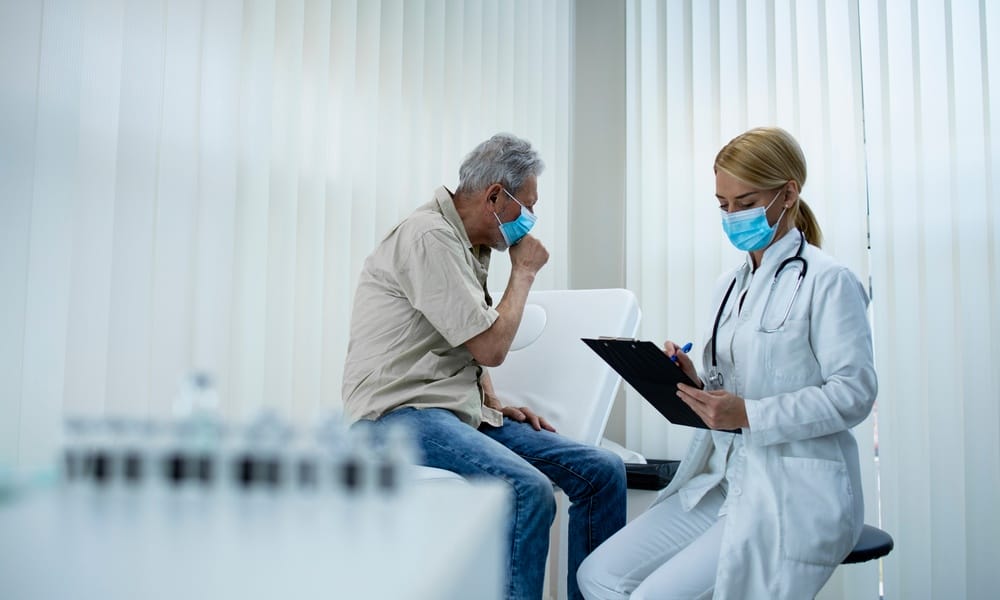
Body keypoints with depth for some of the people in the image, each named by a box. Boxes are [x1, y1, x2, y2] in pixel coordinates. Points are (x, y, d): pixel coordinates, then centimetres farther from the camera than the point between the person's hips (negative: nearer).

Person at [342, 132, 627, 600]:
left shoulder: (468, 244, 15)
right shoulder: (430, 235, -15)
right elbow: (491, 347, -17)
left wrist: (493, 402, 8)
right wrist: (524, 271, -4)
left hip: (461, 408, 9)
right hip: (402, 411, -9)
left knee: (602, 470, -3)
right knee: (529, 490, -33)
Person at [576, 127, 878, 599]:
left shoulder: (827, 281, -8)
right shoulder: (730, 285, 14)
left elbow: (854, 393, -14)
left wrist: (748, 415, -23)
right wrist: (690, 381, -4)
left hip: (793, 494, -7)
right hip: (719, 480, 7)